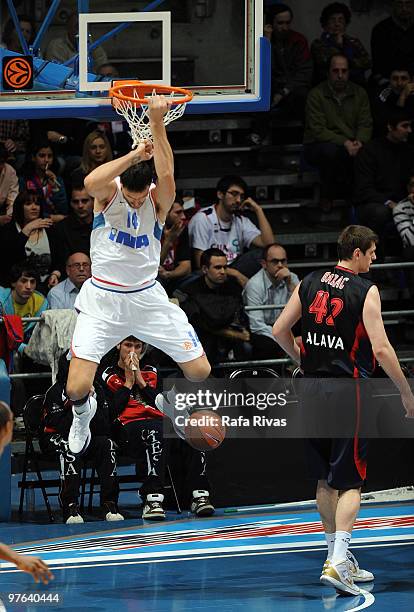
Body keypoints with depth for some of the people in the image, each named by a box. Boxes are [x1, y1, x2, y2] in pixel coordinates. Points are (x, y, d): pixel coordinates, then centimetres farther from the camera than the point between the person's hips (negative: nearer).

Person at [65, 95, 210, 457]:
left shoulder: (159, 200, -10)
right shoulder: (108, 192, -11)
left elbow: (167, 175, -35)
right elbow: (90, 182, -37)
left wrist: (157, 124, -45)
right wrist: (135, 154, -38)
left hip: (147, 298, 2)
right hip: (102, 301, -2)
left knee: (200, 371, 0)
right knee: (76, 388, -13)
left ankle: (172, 401, 36)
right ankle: (84, 413, 27)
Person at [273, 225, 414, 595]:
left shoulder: (310, 283, 7)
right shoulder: (366, 291, -9)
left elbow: (279, 331, 11)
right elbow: (381, 349, -15)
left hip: (312, 388, 6)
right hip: (347, 390, -6)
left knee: (325, 479, 16)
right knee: (350, 482, -3)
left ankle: (339, 556, 25)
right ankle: (338, 561, -18)